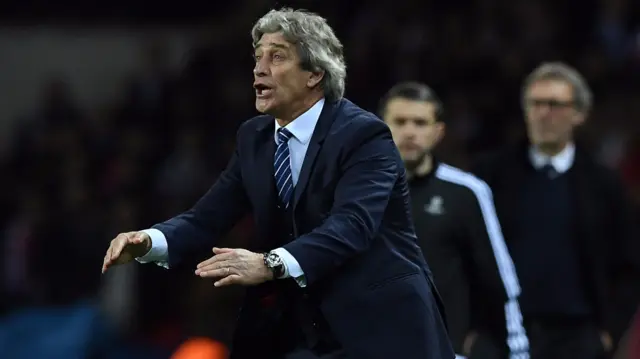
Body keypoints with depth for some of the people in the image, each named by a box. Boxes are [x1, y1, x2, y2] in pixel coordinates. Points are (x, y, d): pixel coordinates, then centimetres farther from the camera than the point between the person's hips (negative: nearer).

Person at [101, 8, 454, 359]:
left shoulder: (363, 135, -13)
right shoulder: (254, 137, 8)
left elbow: (351, 224, -29)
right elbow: (207, 217, 3)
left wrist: (270, 263, -45)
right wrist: (149, 240, -19)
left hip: (377, 327, -6)